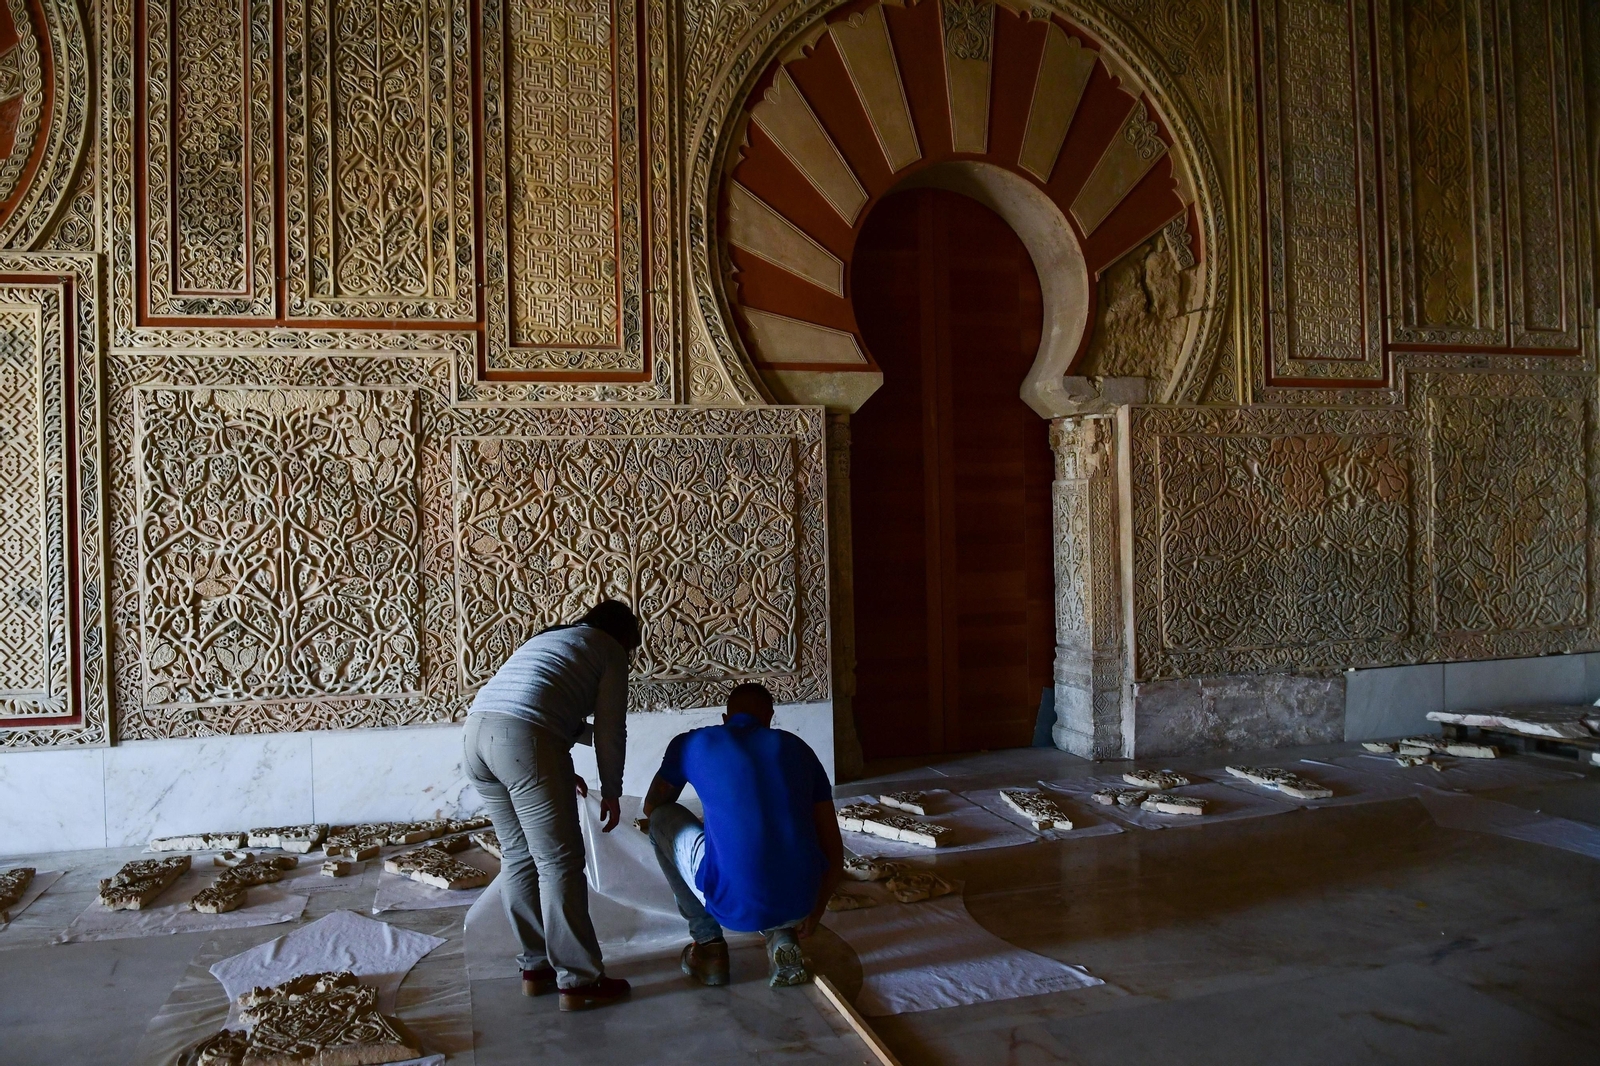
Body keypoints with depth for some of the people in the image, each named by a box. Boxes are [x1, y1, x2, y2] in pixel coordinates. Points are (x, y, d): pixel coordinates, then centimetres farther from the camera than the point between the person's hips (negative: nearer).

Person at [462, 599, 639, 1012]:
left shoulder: (549, 639, 35)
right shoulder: (610, 651, 14)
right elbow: (611, 729, 7)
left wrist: (562, 773, 41)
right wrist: (611, 792, 17)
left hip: (477, 729, 8)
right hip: (523, 741, -8)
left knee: (517, 855, 17)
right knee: (559, 861, -1)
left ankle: (535, 967, 25)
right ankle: (578, 981, 5)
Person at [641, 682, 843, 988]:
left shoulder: (691, 743, 11)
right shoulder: (798, 748, 17)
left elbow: (651, 807, 30)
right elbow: (834, 853, 18)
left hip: (732, 904, -3)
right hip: (797, 904, 3)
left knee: (662, 818, 23)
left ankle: (709, 945, 21)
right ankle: (782, 939, 13)